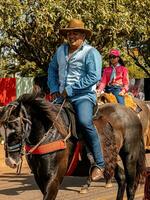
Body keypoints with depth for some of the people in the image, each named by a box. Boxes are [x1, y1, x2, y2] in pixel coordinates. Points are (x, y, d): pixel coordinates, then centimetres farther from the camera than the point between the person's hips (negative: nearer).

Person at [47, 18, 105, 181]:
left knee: (85, 122, -32)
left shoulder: (91, 53, -6)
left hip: (83, 96, -7)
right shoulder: (61, 50, 14)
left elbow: (94, 77, -16)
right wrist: (54, 89, 8)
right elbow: (52, 69, 24)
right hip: (61, 96, 7)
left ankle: (99, 164, -24)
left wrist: (71, 90, -17)